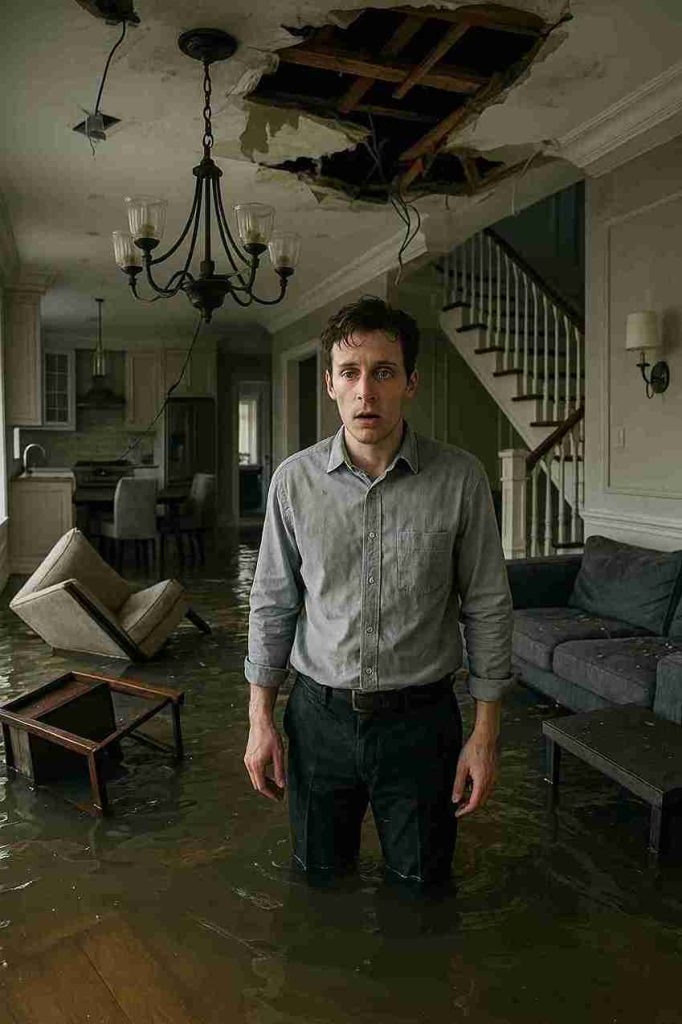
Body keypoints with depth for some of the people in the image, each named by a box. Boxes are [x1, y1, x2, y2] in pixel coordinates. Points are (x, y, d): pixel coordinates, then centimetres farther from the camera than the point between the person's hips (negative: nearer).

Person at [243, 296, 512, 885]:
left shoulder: (460, 478, -10)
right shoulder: (295, 479, -6)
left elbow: (487, 608, -4)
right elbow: (272, 603, 1)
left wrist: (487, 731, -3)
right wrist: (261, 718, 1)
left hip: (420, 720, -1)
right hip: (319, 716, 2)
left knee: (421, 890, 16)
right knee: (318, 884, 20)